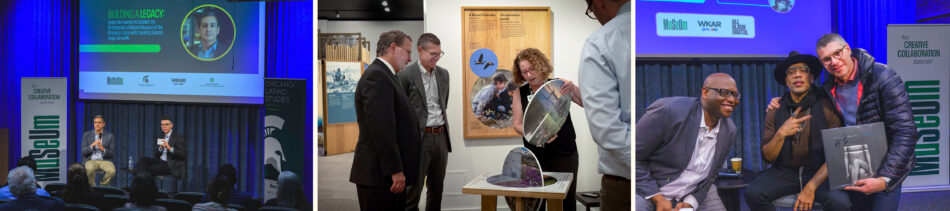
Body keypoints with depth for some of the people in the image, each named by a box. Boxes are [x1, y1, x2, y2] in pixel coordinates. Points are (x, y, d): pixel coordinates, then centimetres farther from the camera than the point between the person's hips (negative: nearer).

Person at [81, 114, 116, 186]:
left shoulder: (110, 136, 5)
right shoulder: (86, 135, 7)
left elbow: (112, 153, 3)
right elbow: (83, 151, 0)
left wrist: (103, 149, -17)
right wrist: (92, 145, -18)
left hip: (105, 161, 0)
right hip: (91, 160, 0)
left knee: (112, 171, -32)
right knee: (89, 169, -36)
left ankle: (101, 186, -6)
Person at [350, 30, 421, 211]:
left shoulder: (383, 75, 18)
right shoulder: (377, 76, -14)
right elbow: (381, 128, -22)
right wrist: (395, 170, -22)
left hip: (388, 173, 10)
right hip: (380, 175, -10)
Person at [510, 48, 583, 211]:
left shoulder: (559, 85, -1)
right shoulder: (520, 93, 3)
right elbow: (517, 125, 0)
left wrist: (573, 90, -27)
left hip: (564, 155, -1)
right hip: (535, 156, 1)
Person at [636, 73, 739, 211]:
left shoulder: (729, 130, -2)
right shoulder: (669, 110, -22)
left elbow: (710, 174, 8)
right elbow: (632, 157, -18)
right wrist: (658, 198, -19)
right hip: (646, 189, -5)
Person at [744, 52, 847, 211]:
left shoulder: (827, 107, -5)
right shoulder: (775, 111, 3)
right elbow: (767, 157, 1)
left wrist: (811, 187, -16)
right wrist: (781, 134, -18)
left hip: (820, 172, -3)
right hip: (785, 172, 3)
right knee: (753, 193, -23)